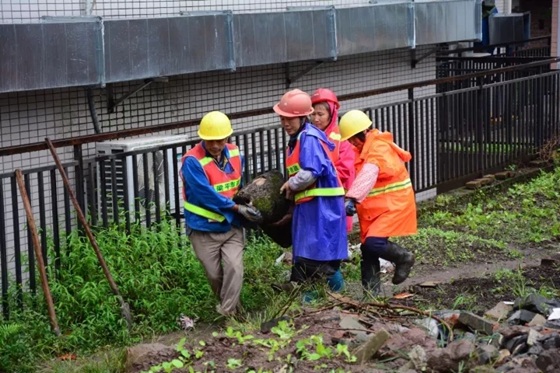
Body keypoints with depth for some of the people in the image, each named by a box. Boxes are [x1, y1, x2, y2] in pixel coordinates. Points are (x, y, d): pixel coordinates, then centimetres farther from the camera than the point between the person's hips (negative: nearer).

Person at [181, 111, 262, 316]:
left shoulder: (234, 154, 0)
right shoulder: (192, 161, -21)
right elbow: (207, 195, -24)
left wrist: (245, 204, 9)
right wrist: (239, 208, -20)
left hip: (231, 225, 4)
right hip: (204, 228, -4)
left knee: (234, 267, -13)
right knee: (214, 274, 6)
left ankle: (227, 314, -7)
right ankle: (230, 306, 31)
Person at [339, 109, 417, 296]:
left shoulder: (379, 148, -20)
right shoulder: (364, 149, 12)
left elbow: (368, 175, -35)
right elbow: (362, 176, 7)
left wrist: (352, 198, -47)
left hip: (393, 204, -9)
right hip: (373, 208, 9)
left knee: (374, 243, -23)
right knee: (367, 249, 6)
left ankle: (404, 258, 4)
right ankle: (372, 293, 14)